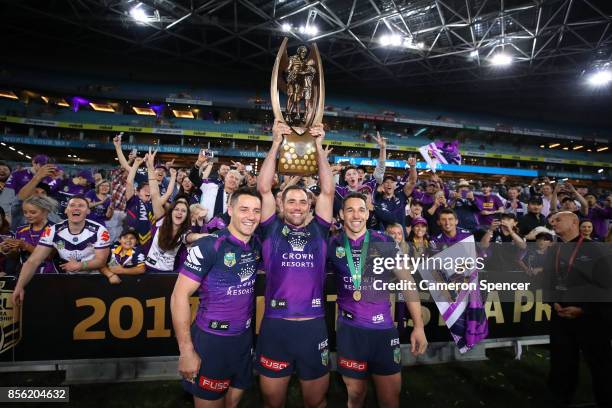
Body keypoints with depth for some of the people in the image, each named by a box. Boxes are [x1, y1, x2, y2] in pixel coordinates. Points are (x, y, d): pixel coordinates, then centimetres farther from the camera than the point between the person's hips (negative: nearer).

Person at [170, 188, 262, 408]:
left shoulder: (256, 245, 0)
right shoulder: (209, 246, -17)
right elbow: (179, 296, -16)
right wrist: (186, 351, -16)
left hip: (244, 339, 6)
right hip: (211, 340, -5)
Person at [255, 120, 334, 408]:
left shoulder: (318, 230, 6)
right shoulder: (272, 229, 2)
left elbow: (327, 191, 0)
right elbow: (264, 188, -4)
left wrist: (319, 147, 0)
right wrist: (276, 144, -5)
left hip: (314, 326, 1)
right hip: (275, 326, -1)